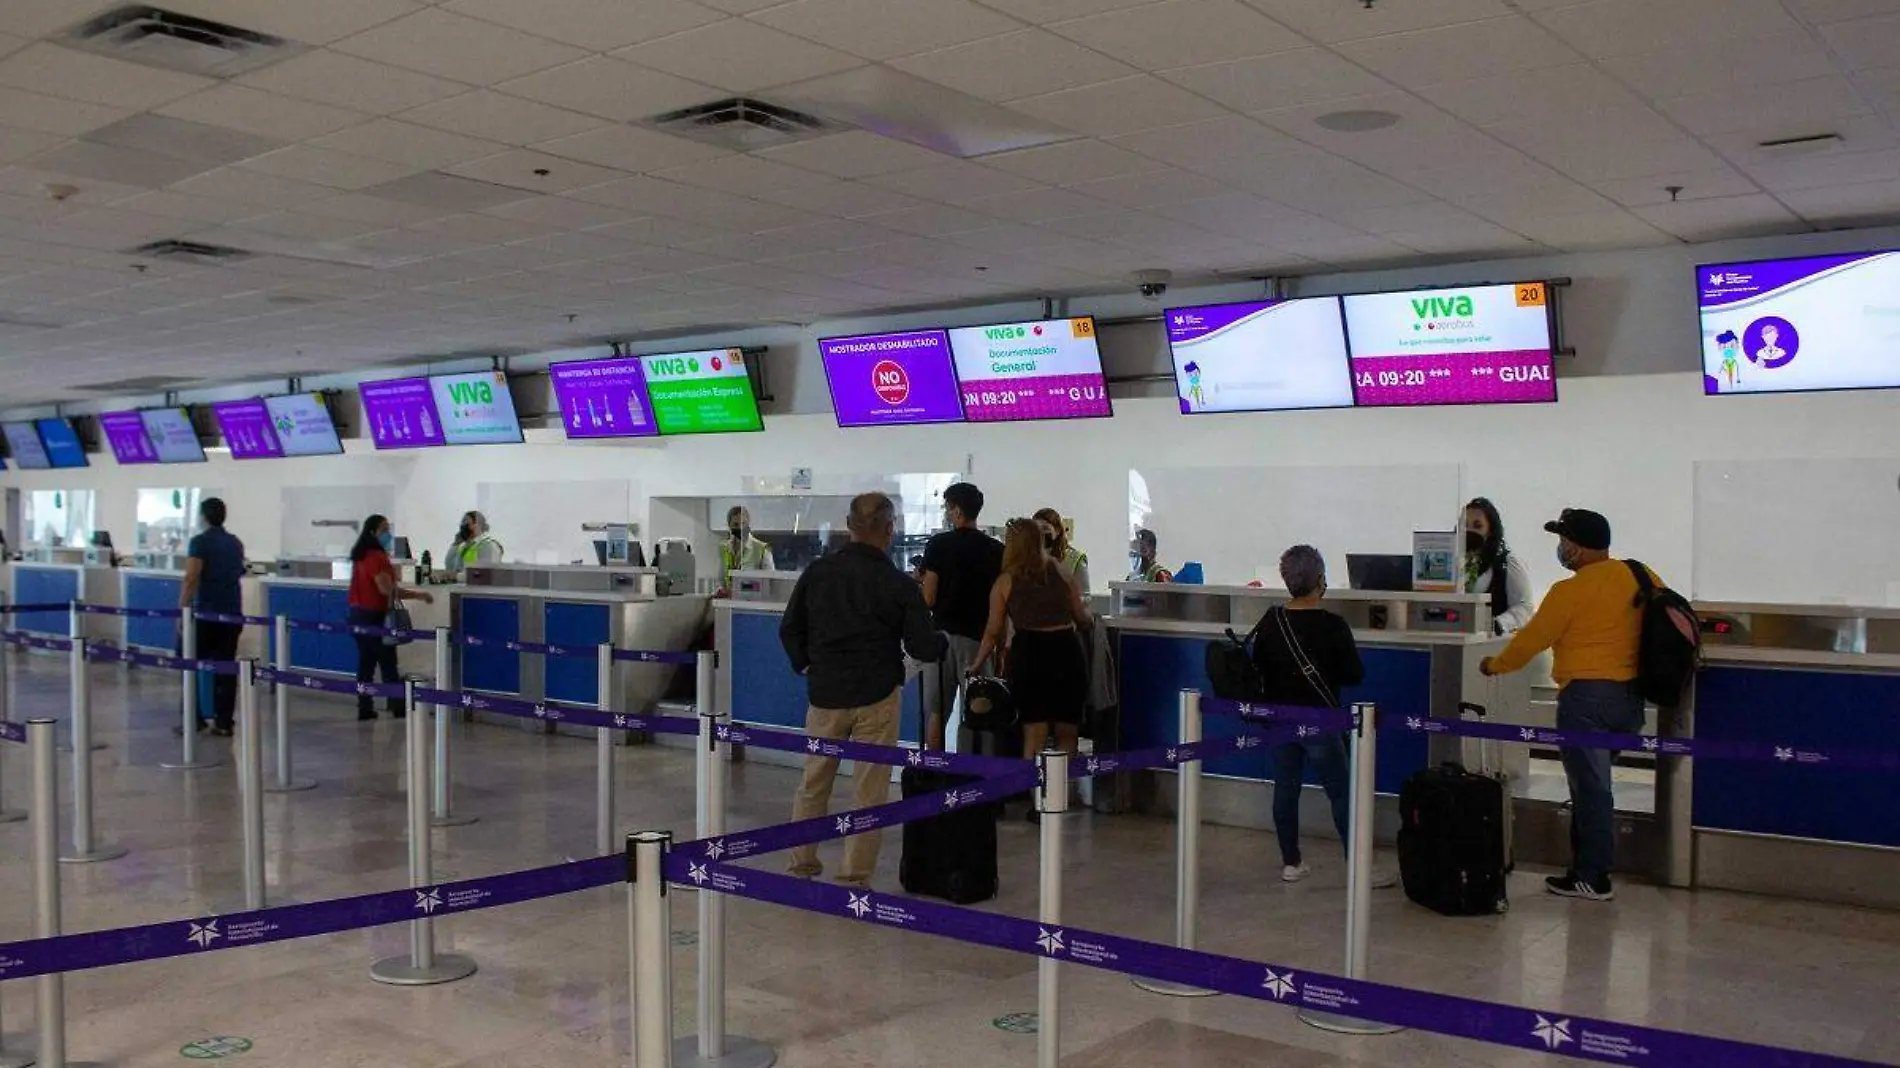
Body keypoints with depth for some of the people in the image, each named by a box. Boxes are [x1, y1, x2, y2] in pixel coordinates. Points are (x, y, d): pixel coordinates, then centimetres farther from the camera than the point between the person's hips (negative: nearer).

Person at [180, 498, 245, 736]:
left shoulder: (200, 541, -7)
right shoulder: (236, 544, 13)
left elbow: (191, 579, -16)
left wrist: (182, 609, -14)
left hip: (206, 613, -5)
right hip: (232, 613, 5)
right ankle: (223, 723, 3)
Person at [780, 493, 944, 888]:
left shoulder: (817, 571, -1)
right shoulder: (900, 585, -10)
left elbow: (789, 629, 5)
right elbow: (923, 647, -6)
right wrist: (942, 641, 16)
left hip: (825, 692, 3)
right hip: (877, 696, -3)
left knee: (813, 783, 16)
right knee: (870, 789, 6)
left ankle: (802, 867, 24)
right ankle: (855, 878, 10)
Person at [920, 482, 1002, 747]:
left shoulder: (938, 545, -5)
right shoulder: (996, 550, 1)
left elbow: (929, 598, -7)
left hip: (943, 633, -1)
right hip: (978, 637, 1)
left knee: (936, 712, 6)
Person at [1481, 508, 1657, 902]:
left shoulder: (1571, 591, -12)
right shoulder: (1641, 576, 6)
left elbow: (1531, 639, -5)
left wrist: (1495, 665, 11)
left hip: (1587, 696, -7)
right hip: (1630, 698, 7)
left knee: (1589, 786, -1)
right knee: (1591, 783, 17)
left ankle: (1593, 879, 4)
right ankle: (1586, 866, 21)